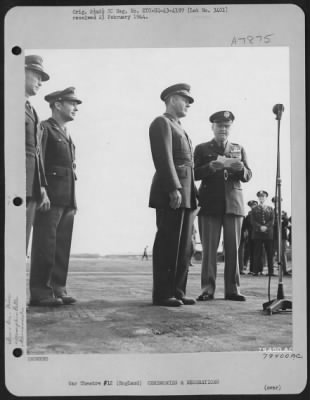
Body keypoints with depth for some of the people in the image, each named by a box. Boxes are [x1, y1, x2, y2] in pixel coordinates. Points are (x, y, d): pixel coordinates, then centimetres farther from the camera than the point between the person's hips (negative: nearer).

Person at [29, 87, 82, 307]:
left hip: (68, 198, 8)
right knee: (45, 245, -5)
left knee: (62, 247, 8)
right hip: (51, 197, -8)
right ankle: (40, 292, 0)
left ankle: (58, 289, 13)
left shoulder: (66, 135, 23)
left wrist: (73, 200, 16)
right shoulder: (44, 129, -4)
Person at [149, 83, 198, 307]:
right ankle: (162, 294, -1)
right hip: (170, 195, -9)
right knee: (168, 245, -6)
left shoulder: (179, 128, 27)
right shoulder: (161, 123, -2)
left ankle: (178, 291, 13)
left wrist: (193, 194, 16)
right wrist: (174, 189, -23)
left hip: (186, 195, 9)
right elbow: (164, 158, -14)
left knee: (184, 246, 8)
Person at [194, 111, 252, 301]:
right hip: (210, 204, -2)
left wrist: (240, 168, -13)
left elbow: (248, 176, 10)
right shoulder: (202, 149, 11)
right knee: (209, 248, -5)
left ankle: (233, 289, 4)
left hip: (233, 203, 2)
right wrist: (211, 166, -16)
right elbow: (195, 174, 2)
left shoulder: (239, 149, 18)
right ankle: (208, 288, 0)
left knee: (233, 248, -1)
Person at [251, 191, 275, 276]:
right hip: (257, 234, -1)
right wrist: (260, 227, -13)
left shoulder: (270, 209, 16)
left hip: (268, 233, 1)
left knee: (270, 253, -1)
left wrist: (266, 227, -12)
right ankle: (256, 271, -2)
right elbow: (252, 221, 2)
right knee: (257, 253, -3)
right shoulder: (254, 209, 12)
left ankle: (270, 271, 2)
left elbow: (272, 221, 5)